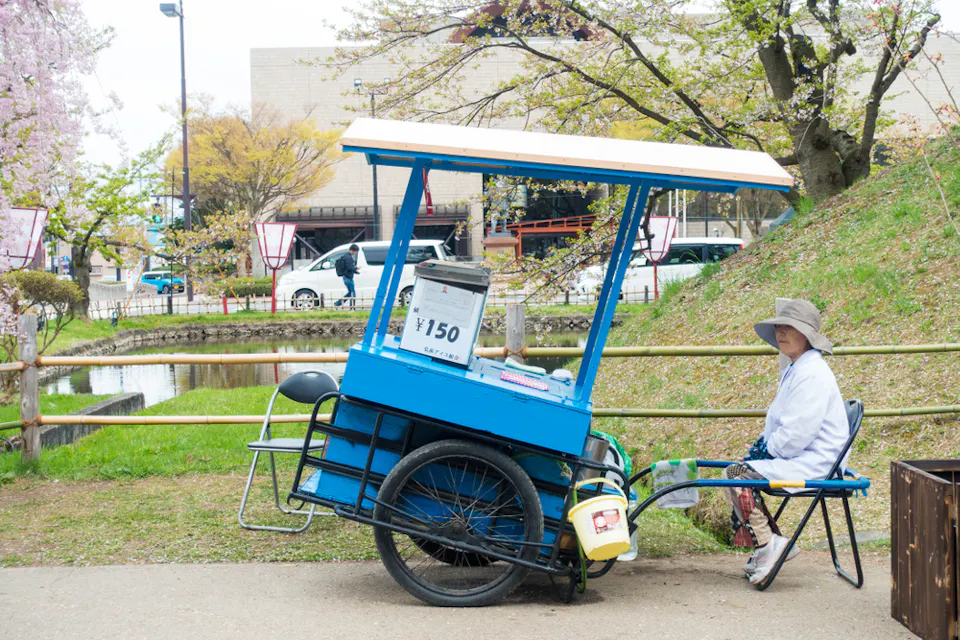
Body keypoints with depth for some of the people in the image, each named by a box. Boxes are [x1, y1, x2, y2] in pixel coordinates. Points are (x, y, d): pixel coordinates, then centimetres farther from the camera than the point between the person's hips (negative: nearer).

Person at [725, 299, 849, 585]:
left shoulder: (812, 373, -19)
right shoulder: (795, 368, 16)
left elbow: (797, 433, -24)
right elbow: (780, 424, 25)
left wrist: (766, 451, -10)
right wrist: (761, 445, 9)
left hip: (812, 463, -11)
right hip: (797, 457, 11)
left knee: (737, 475, -19)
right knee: (737, 468, 10)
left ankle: (767, 544, -12)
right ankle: (771, 543, 10)